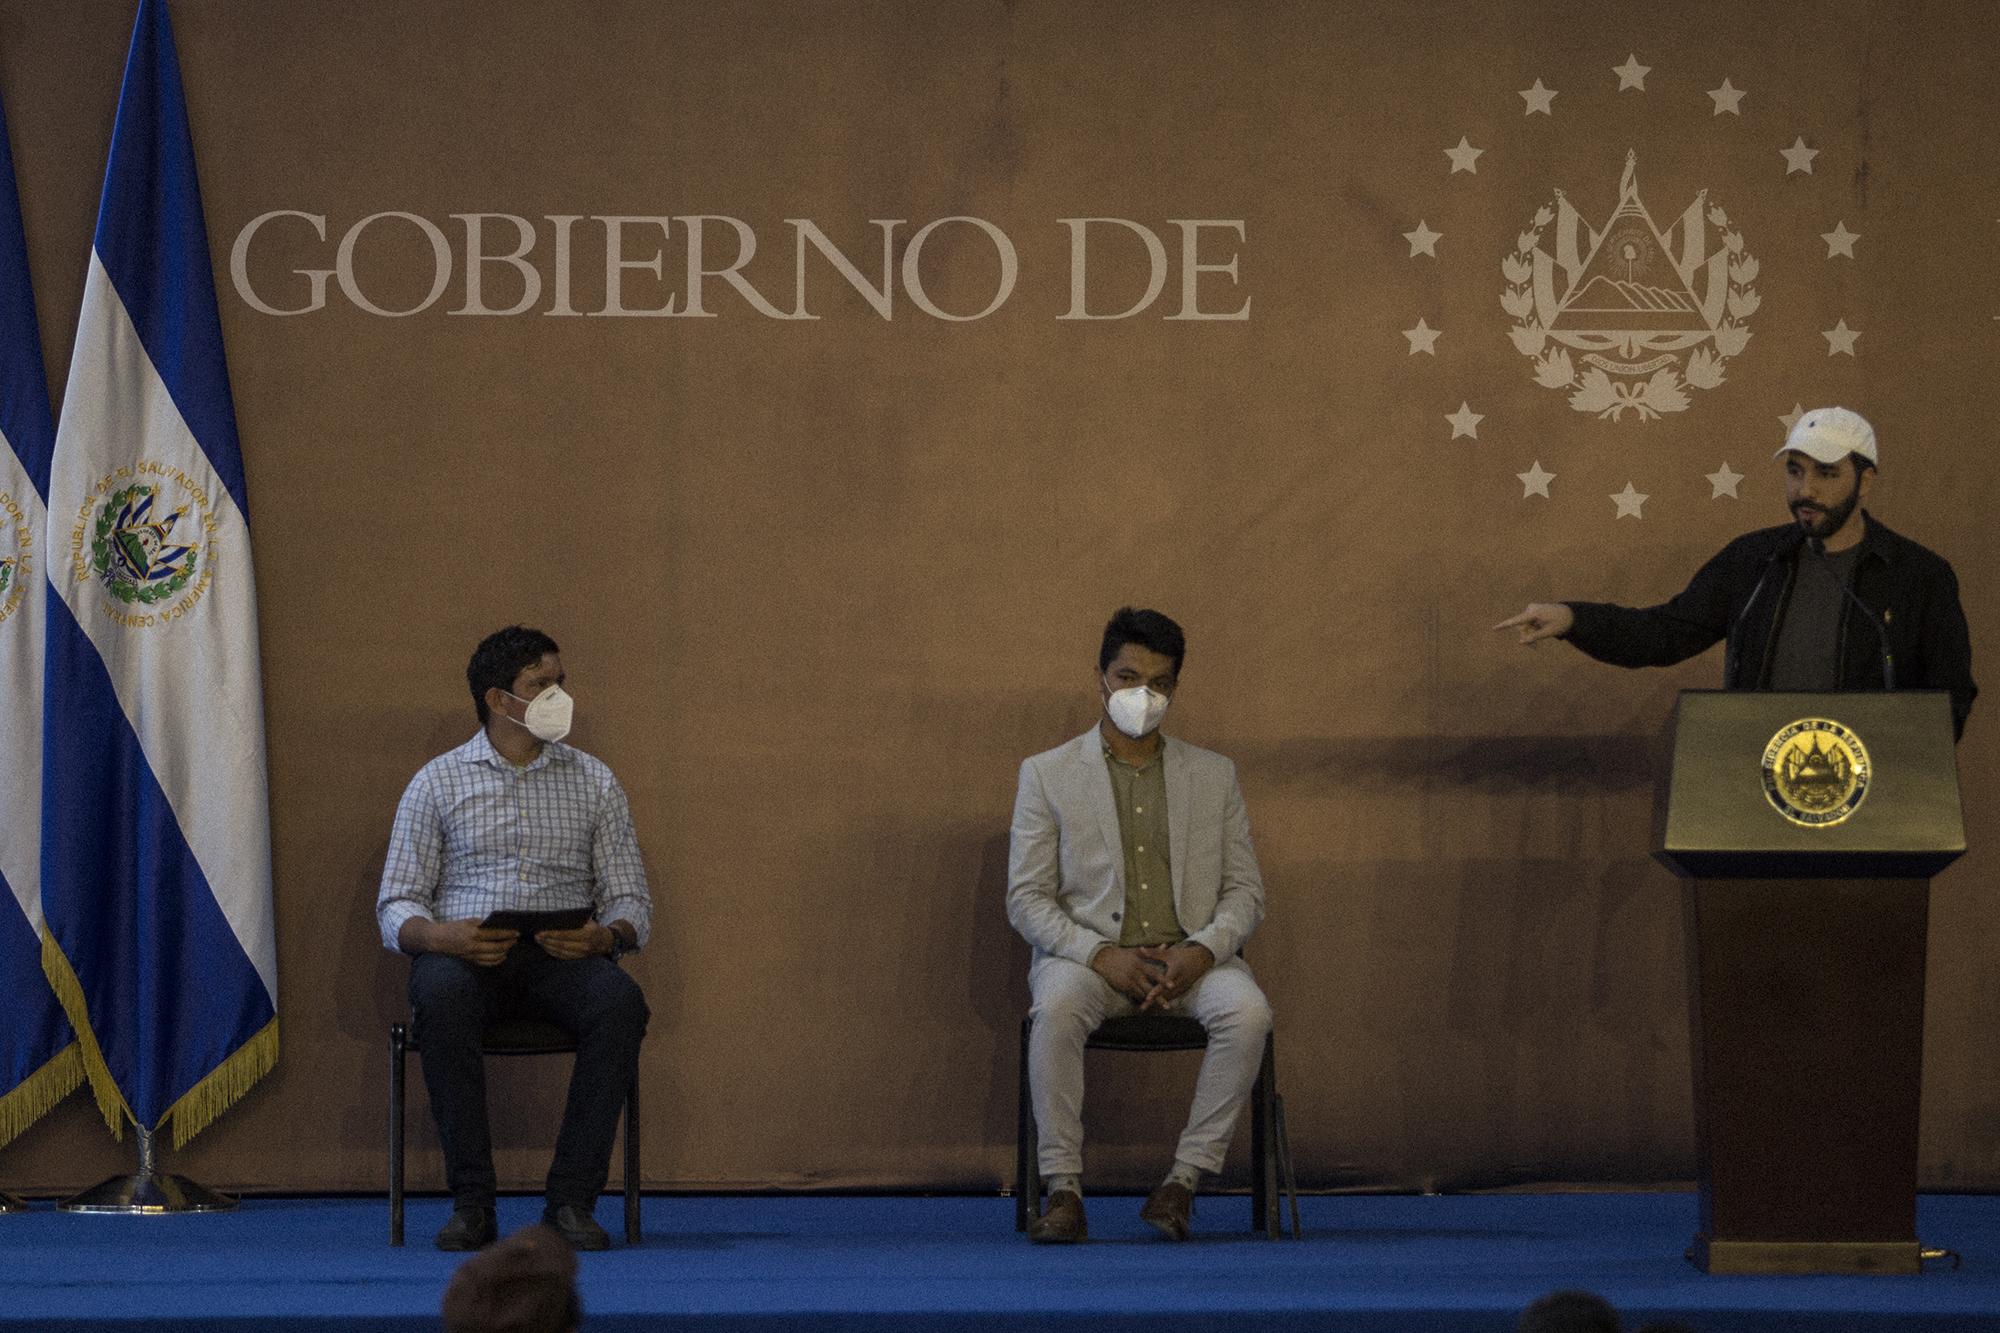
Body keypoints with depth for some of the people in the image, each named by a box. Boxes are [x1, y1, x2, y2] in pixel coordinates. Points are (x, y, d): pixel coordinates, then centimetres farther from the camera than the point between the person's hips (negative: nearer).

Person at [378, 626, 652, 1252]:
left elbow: (631, 901, 12)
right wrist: (438, 935, -18)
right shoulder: (438, 782, 10)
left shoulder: (594, 783, 15)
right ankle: (472, 1201, -31)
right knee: (441, 996, -38)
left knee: (620, 1002, -34)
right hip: (464, 954, -1)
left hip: (562, 956, 1)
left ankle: (571, 1200, -30)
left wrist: (604, 936, -14)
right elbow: (396, 904, 6)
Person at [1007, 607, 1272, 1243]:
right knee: (1056, 1008, -37)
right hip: (1087, 953, -1)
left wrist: (1202, 950, -12)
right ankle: (1063, 1190, -30)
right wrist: (1101, 955, -15)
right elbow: (1026, 897, 2)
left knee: (1247, 1011, -32)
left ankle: (1183, 1180, -24)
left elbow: (1245, 890, 10)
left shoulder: (1214, 776, 14)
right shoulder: (1047, 774, 8)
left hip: (1190, 957, 2)